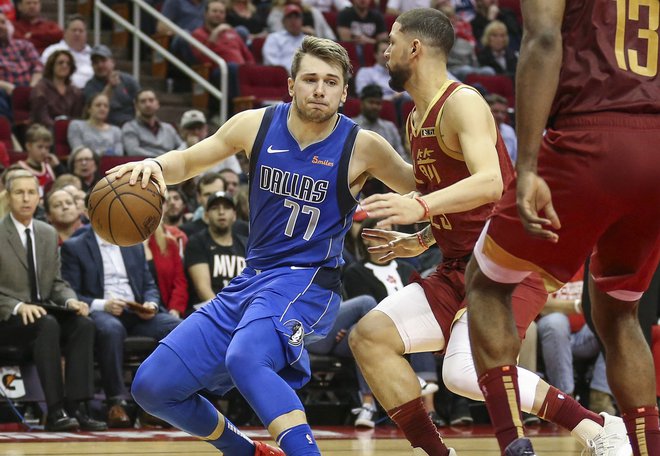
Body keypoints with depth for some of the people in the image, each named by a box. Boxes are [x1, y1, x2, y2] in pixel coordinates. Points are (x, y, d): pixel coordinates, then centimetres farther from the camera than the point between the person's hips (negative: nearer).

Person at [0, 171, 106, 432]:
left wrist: (70, 301, -7)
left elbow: (56, 283, 15)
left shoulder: (49, 234, 14)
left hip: (43, 310, 6)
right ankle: (55, 412, -37)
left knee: (83, 324, -24)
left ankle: (77, 407, -30)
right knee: (47, 325, -36)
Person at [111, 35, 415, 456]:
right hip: (252, 278, 6)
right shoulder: (257, 125, 0)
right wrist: (155, 164, -9)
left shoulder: (361, 147, -9)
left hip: (308, 281, -6)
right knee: (153, 386, 2)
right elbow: (189, 161, 12)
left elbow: (418, 188, 8)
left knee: (244, 357, -38)